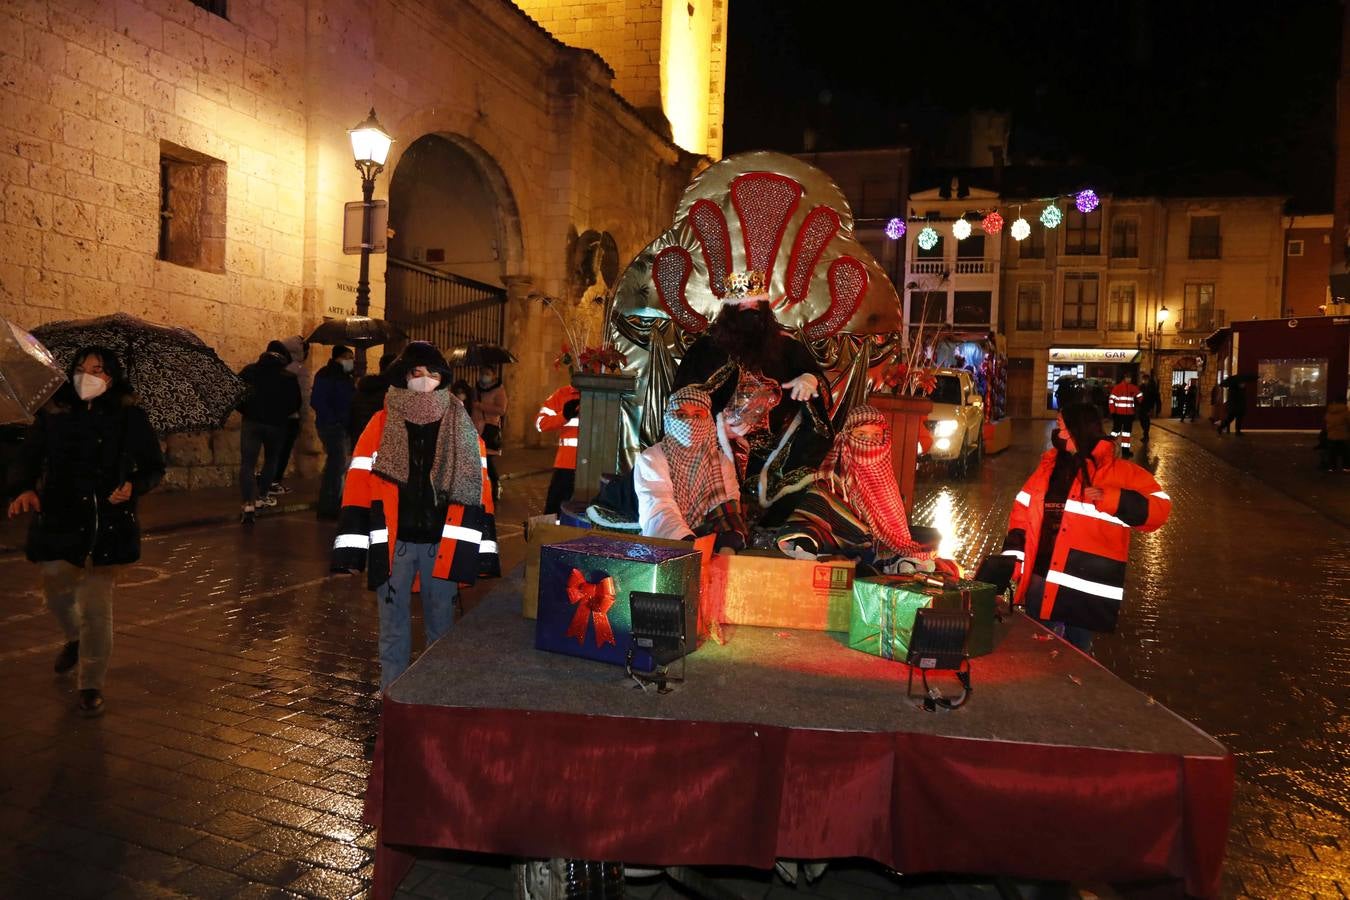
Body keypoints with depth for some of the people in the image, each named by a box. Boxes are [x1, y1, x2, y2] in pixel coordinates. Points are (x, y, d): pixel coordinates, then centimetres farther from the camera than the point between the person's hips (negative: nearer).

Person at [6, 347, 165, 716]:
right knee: (57, 591, 9)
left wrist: (133, 487, -16)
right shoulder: (53, 415, 3)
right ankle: (74, 638, 46)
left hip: (109, 523, -2)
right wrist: (25, 489, -12)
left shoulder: (130, 417, -2)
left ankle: (92, 685, 15)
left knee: (97, 606, 0)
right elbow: (29, 458, 7)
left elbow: (154, 467, 4)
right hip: (59, 519, 2)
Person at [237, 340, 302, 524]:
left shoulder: (249, 371, 3)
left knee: (247, 463, -3)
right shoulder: (289, 377, -2)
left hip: (251, 421, 0)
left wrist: (246, 410, 14)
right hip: (276, 424, 0)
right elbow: (296, 403, -2)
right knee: (271, 459, 22)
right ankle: (262, 495, 22)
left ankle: (248, 504, -18)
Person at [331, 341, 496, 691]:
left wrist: (480, 548, -1)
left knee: (441, 624, 12)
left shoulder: (462, 428, 4)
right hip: (393, 542, 0)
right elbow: (360, 484, -2)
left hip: (443, 543, 1)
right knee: (393, 625, 10)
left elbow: (477, 487, 4)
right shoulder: (381, 424, 2)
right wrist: (352, 546, -8)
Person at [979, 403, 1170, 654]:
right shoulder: (1048, 467, 9)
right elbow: (1023, 515, 11)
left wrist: (1111, 499, -23)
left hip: (1086, 591, -5)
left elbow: (1157, 508, -11)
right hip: (1041, 581, 5)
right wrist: (1009, 561, 4)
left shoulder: (1119, 472, -5)